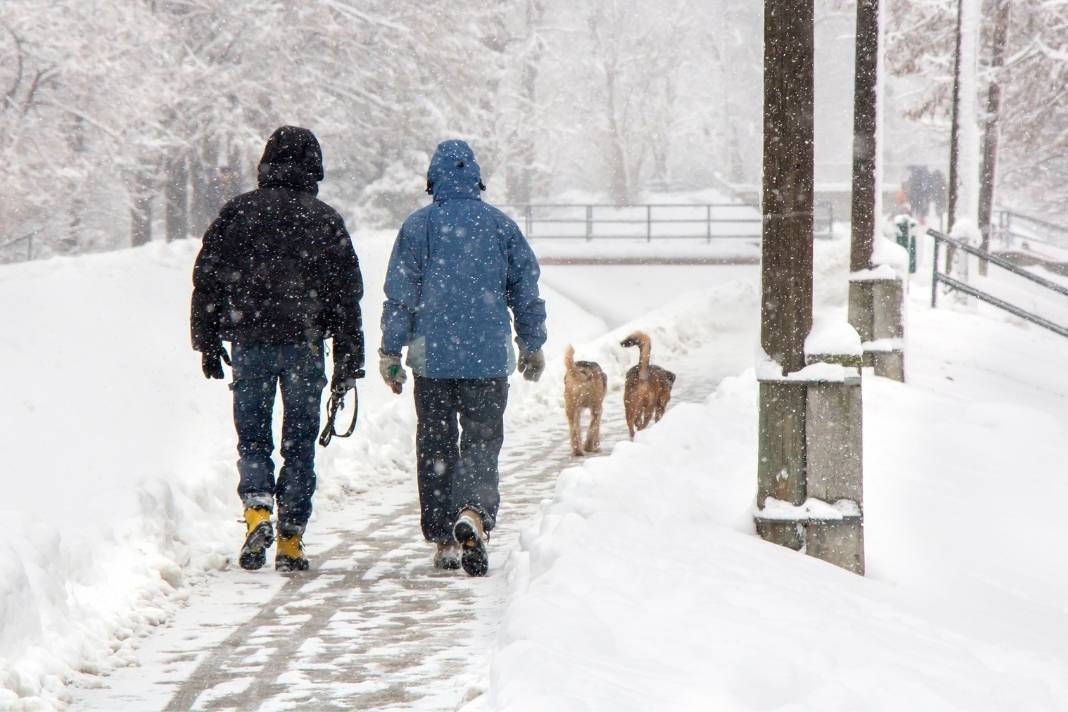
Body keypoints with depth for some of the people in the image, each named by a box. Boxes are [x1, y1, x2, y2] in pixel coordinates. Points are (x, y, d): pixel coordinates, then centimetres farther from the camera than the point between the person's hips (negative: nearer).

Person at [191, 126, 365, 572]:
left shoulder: (238, 212, 4)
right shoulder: (326, 221, 3)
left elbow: (207, 279, 4)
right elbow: (347, 295, 4)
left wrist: (207, 342, 12)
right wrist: (349, 364, 9)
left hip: (249, 342, 1)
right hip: (305, 345, 0)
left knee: (252, 436, 11)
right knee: (299, 442, 7)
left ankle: (257, 510, -13)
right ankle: (291, 540, 5)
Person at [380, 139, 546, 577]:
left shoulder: (417, 226, -1)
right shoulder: (500, 225, 4)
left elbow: (399, 295, -2)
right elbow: (526, 290, 9)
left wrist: (390, 351, 4)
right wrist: (532, 345, 20)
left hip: (432, 357, 0)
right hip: (489, 359, 0)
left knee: (436, 446, 10)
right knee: (482, 443, 2)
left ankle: (444, 540, 12)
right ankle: (474, 513, -25)